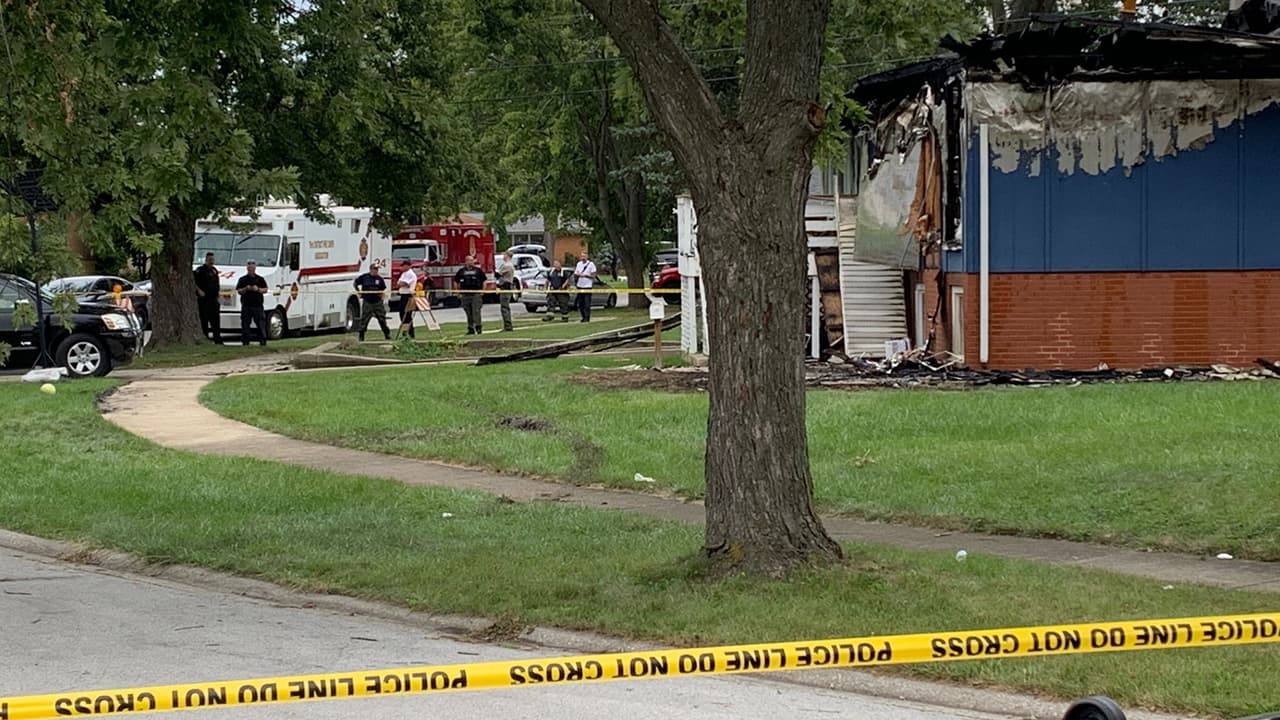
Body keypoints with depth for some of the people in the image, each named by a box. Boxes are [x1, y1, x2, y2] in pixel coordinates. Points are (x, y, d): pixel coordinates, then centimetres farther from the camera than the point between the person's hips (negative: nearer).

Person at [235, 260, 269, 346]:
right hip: (246, 306, 1)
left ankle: (263, 341, 0)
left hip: (258, 305, -1)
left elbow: (265, 290, 5)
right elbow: (238, 291, 5)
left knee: (261, 323, -3)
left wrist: (258, 289, -13)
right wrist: (246, 289, -13)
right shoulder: (242, 279, 9)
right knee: (245, 324, 0)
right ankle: (245, 341, 5)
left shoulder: (260, 279, 9)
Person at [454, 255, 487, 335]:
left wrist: (483, 290, 1)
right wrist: (459, 290, 8)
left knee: (476, 311, -10)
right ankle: (470, 328, 10)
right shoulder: (462, 271, 9)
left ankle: (477, 327, -11)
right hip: (465, 294, 2)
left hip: (476, 294, -2)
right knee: (468, 313, 5)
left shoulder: (478, 270, 7)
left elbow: (484, 280, 11)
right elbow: (456, 281, 17)